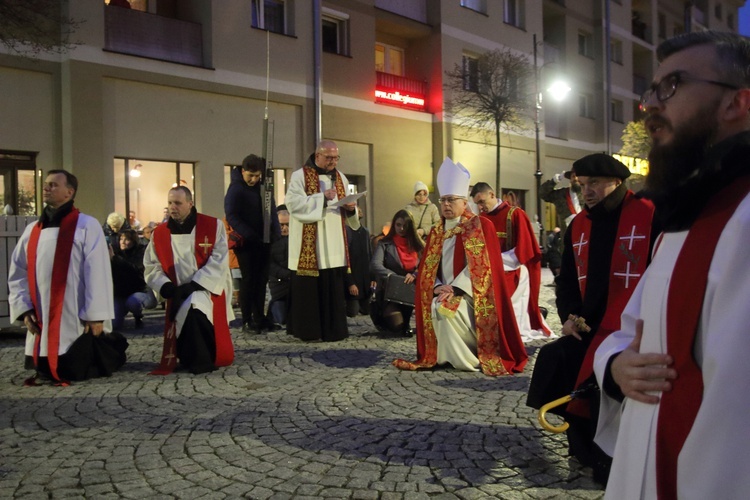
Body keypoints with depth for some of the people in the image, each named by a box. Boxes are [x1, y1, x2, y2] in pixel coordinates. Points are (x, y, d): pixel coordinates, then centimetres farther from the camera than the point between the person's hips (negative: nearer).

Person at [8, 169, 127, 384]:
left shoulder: (87, 225, -7)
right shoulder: (32, 230, 11)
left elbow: (98, 273, -11)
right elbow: (17, 273, 13)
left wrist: (96, 315, -15)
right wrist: (23, 309, 1)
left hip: (78, 321, -6)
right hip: (41, 323, 6)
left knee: (79, 372, 1)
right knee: (46, 373, 14)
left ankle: (112, 347, 30)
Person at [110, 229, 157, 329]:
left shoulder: (141, 252, -8)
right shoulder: (118, 254, 3)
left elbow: (136, 270, -26)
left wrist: (114, 258, -33)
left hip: (141, 291, -3)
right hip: (121, 294, 3)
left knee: (132, 301, -37)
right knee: (114, 324, -13)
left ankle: (139, 316, -2)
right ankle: (124, 310, 22)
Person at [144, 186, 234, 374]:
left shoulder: (213, 226, -3)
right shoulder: (160, 233, 7)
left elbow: (219, 262, -11)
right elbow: (152, 268, 5)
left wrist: (194, 285, -18)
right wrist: (167, 287, -14)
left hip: (207, 289, -4)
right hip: (178, 295, 4)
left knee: (193, 306, -33)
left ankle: (201, 360, -15)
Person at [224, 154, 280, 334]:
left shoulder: (263, 186, 9)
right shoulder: (236, 189, -9)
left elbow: (272, 210, 12)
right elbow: (232, 217, -15)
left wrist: (275, 233, -1)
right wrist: (250, 235, -22)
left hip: (264, 241, 5)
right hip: (245, 242, -5)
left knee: (261, 280, 8)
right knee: (248, 280, -2)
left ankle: (259, 318, 17)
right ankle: (247, 321, 4)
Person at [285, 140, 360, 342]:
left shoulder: (340, 178, 16)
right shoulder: (300, 176, -3)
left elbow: (347, 210, 20)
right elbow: (293, 203, -15)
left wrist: (351, 208, -4)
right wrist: (322, 198, -19)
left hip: (334, 246, 5)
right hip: (309, 245, -5)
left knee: (334, 287, 3)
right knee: (308, 287, -2)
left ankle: (333, 329, 11)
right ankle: (307, 330, 9)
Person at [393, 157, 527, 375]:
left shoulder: (481, 226, -5)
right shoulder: (437, 232, 13)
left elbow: (480, 264, -14)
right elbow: (428, 266, 9)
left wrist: (455, 288, -20)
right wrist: (438, 287, -11)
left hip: (469, 292, -5)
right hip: (444, 291, 5)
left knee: (447, 308, -30)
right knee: (434, 307, -24)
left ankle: (469, 358, -10)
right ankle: (448, 355, -3)